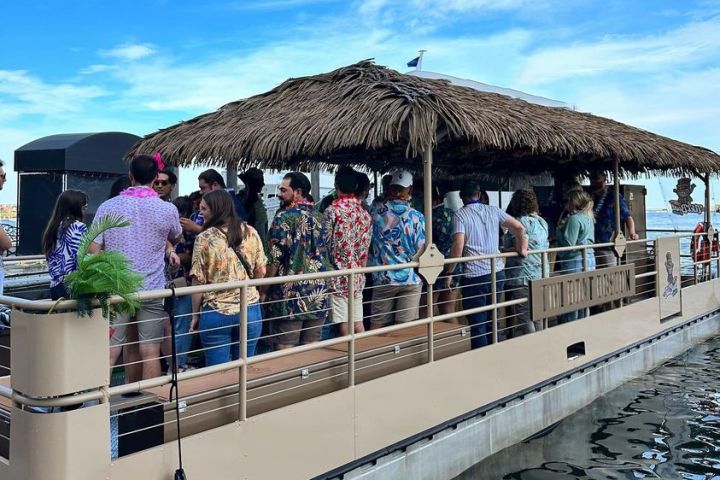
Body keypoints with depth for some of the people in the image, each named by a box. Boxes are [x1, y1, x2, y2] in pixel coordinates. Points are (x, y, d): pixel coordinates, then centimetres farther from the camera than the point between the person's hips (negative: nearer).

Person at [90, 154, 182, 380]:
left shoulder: (108, 207, 1)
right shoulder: (167, 209, -3)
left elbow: (94, 249, -1)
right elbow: (175, 238, 16)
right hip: (152, 289, -1)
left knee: (109, 351, 5)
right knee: (150, 351, 4)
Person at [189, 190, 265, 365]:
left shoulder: (205, 238, -8)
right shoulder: (251, 233, 2)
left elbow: (198, 281, -7)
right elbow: (261, 272, 7)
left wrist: (195, 314, 2)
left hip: (216, 312, -3)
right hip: (250, 310, 3)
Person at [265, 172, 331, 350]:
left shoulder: (284, 217, -9)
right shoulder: (319, 217, 10)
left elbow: (275, 258, -11)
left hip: (291, 293, -6)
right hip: (318, 293, 6)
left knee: (285, 350, 1)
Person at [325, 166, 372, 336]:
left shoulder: (332, 210, -10)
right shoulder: (364, 213, 5)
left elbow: (326, 246, -9)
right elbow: (365, 249, 9)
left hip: (338, 276, -5)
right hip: (357, 277, 5)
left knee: (344, 325, 0)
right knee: (358, 322, 11)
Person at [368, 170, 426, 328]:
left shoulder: (377, 213, -3)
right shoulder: (416, 216, -7)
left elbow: (369, 243, 7)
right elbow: (421, 250, -6)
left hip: (383, 278, 1)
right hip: (410, 279, -1)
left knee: (377, 324, 10)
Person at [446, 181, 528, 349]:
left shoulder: (460, 215, -5)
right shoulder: (493, 211, 9)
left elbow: (458, 245, -15)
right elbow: (519, 227, 3)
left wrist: (449, 272, -8)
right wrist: (522, 249, 11)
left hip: (474, 276, -5)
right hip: (497, 273, 5)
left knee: (477, 324, 3)